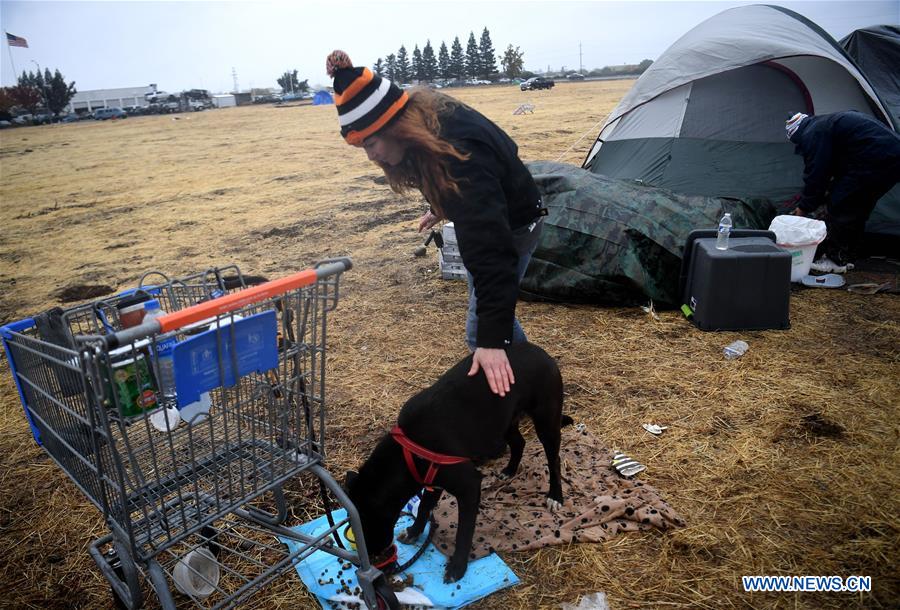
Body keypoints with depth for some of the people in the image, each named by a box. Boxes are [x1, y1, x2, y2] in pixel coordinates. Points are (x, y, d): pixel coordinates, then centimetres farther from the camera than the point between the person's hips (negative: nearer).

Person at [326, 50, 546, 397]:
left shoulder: (462, 156, -40)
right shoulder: (425, 117, -16)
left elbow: (489, 247, -45)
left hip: (512, 226, -8)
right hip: (480, 220, 9)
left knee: (480, 333, -7)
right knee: (487, 317, 21)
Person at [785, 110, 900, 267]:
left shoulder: (813, 134, -6)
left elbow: (815, 175, -6)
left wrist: (804, 208, 5)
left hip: (875, 163, -10)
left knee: (838, 206, -3)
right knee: (857, 209, 18)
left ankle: (835, 260, 4)